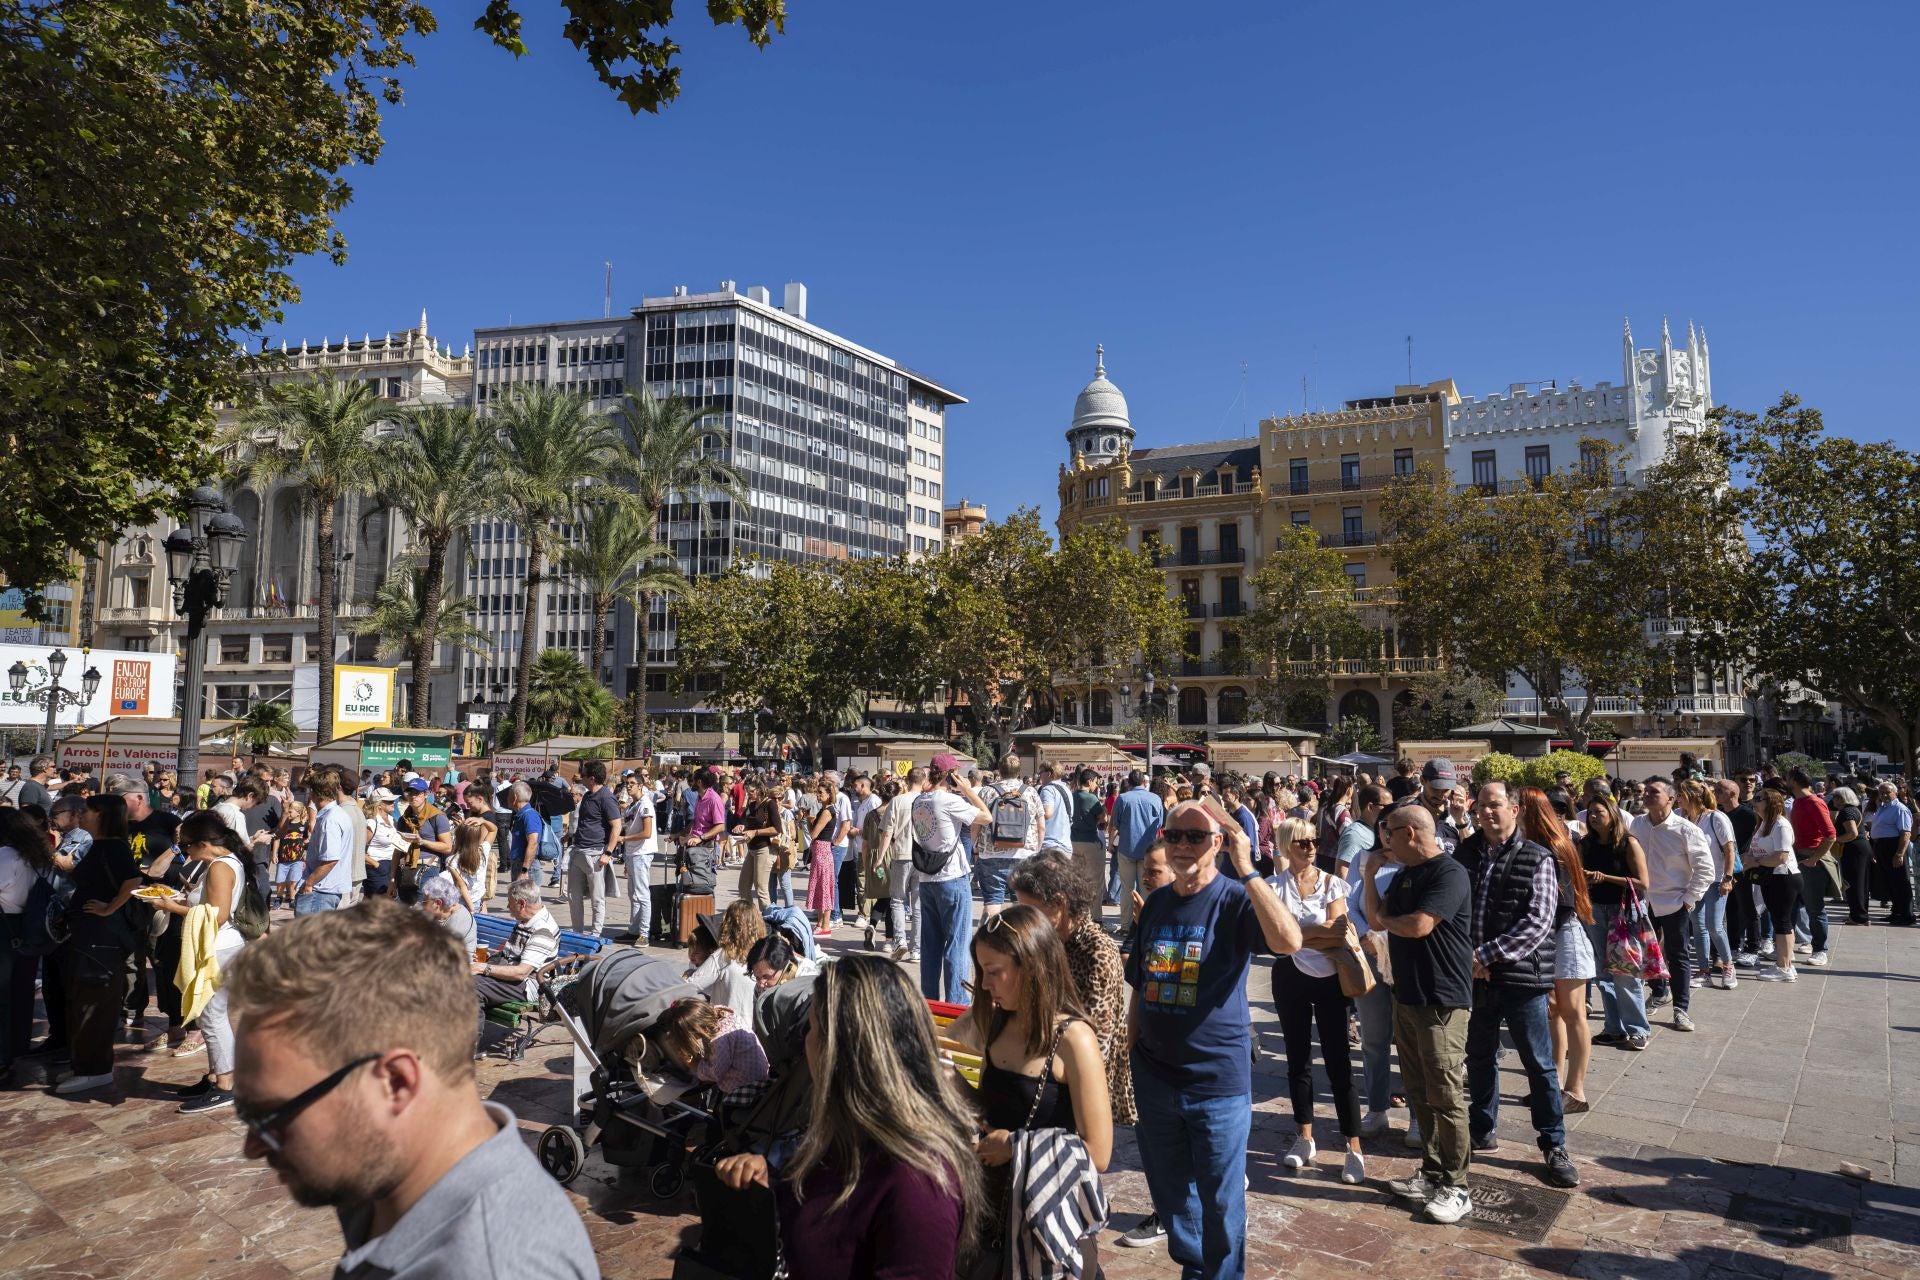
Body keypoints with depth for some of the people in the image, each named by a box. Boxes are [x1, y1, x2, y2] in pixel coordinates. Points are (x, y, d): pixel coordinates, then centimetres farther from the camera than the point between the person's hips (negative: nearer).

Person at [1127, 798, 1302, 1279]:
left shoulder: (1236, 900, -11)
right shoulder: (1156, 904, 5)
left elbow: (1288, 941, -33)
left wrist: (1246, 869, -31)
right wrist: (1125, 1056, 13)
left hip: (1218, 1080, -5)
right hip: (1154, 1077, 5)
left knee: (1220, 1199, 8)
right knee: (1170, 1193, 19)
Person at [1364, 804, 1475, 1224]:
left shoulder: (1449, 873, -17)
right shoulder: (1403, 874, 12)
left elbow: (1418, 925, -27)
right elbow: (1377, 922, 11)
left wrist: (1384, 918, -7)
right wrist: (1369, 875, 3)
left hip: (1442, 1001, -9)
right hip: (1406, 996, 9)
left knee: (1446, 1096, -1)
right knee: (1419, 1092, 15)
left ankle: (1456, 1188, 10)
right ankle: (1432, 1172, 26)